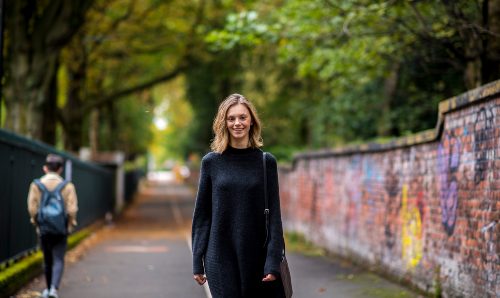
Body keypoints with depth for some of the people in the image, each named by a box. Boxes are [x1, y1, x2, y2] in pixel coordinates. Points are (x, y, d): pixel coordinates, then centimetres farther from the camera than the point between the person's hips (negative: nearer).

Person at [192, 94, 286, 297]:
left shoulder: (266, 162, 2)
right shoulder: (211, 162, 2)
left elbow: (274, 213, 0)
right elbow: (202, 214, 4)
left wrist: (273, 261, -8)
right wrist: (197, 261, 1)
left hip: (257, 256, 1)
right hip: (221, 257, 0)